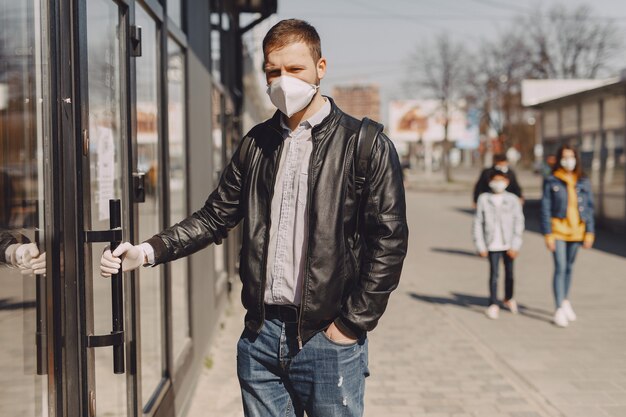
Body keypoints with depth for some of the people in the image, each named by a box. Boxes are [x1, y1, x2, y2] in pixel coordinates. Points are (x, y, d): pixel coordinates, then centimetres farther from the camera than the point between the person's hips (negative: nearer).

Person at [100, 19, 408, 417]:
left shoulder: (367, 146, -5)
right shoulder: (257, 143, 10)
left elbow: (389, 240, -7)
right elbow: (216, 216, 11)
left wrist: (351, 325, -9)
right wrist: (147, 251, -3)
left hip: (328, 339, -4)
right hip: (260, 338, 4)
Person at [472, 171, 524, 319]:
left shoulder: (513, 199, 0)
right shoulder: (484, 199, 0)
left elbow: (518, 222, -1)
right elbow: (478, 223, 1)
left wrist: (515, 245, -7)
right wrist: (480, 245, -3)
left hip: (508, 244, 1)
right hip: (492, 244, -1)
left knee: (509, 272, 12)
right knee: (493, 274, -2)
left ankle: (508, 298, 34)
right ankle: (493, 304, 7)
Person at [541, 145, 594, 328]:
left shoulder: (583, 182, 3)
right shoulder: (551, 181, -4)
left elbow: (589, 208, 6)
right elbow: (545, 208, -4)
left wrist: (590, 232, 0)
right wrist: (547, 233, -9)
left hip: (577, 230, 3)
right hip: (558, 229, -3)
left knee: (569, 267, 14)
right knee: (560, 268, -9)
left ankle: (565, 301, 33)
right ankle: (559, 309, -5)